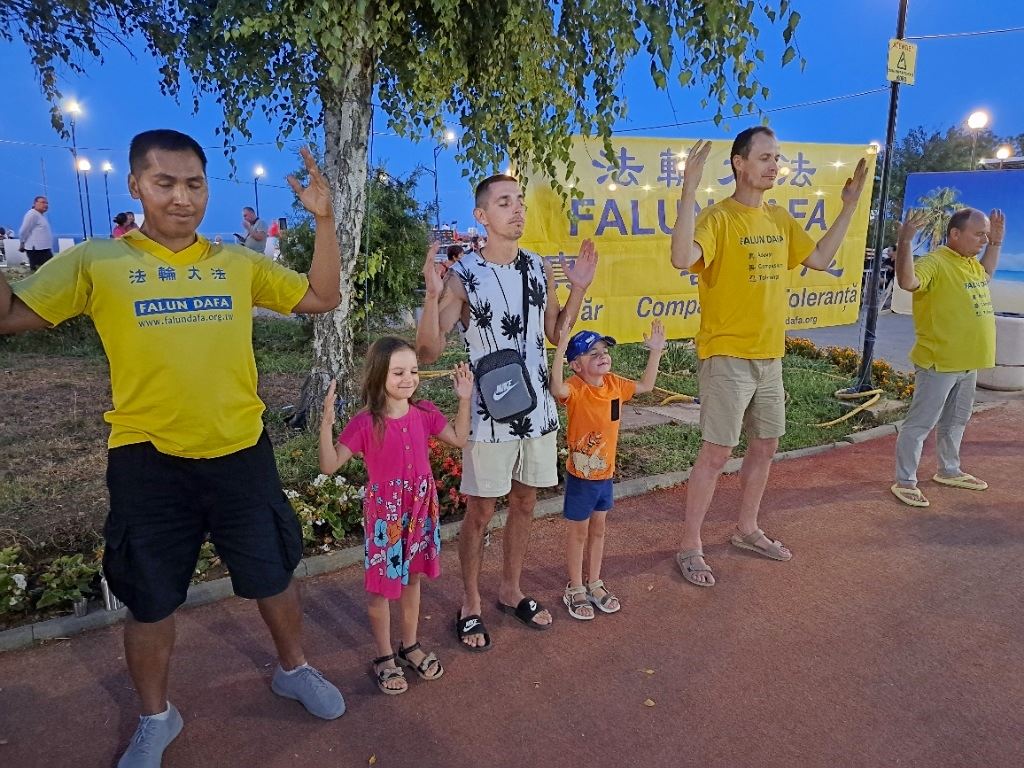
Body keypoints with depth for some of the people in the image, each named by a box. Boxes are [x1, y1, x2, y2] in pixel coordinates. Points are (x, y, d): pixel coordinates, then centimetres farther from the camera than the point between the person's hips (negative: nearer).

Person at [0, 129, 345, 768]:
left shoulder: (239, 263, 4)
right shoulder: (96, 261, -1)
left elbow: (323, 297, 5)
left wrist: (324, 219, -5)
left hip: (242, 453, 2)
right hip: (148, 462, -1)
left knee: (274, 577, 16)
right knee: (150, 602, 15)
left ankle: (294, 669, 44)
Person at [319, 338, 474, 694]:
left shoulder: (424, 413, -5)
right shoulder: (365, 423, -18)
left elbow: (459, 439, 7)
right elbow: (329, 466, -20)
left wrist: (464, 398, 1)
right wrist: (326, 424, -33)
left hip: (420, 509, 4)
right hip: (384, 513, -4)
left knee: (412, 578, 20)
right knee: (381, 586, 10)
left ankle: (410, 646, 39)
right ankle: (384, 657, 30)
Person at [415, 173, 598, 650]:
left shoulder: (538, 268, 4)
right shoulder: (463, 275, -12)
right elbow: (428, 353, -15)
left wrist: (579, 289, 4)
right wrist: (432, 294, -28)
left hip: (537, 406, 6)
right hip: (489, 412, -5)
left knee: (525, 503, 16)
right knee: (480, 511, 6)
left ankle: (511, 592, 36)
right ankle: (470, 606, 26)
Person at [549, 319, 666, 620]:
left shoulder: (614, 384, -1)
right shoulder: (575, 389, -21)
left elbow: (645, 385, 15)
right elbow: (557, 388, -45)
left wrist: (655, 351, 10)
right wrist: (561, 348, -51)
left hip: (606, 473, 6)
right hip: (581, 475, -6)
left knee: (598, 529, 19)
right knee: (579, 532, 10)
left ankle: (594, 584, 36)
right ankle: (576, 589, 26)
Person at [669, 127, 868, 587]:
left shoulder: (780, 219, 11)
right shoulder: (719, 218, -14)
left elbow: (819, 259, 19)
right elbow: (682, 259, -32)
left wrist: (849, 205, 16)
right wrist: (689, 193, -37)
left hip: (770, 355, 8)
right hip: (727, 356, -8)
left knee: (765, 445, 16)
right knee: (717, 452, -4)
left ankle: (747, 530, 34)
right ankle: (689, 548, 10)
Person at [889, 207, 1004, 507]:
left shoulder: (970, 262, 12)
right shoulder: (935, 263, -18)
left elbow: (985, 275, 36)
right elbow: (907, 281, -39)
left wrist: (997, 242, 28)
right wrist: (906, 240, -46)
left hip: (967, 362, 10)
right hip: (938, 362, -9)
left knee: (956, 421, 22)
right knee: (920, 423, -3)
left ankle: (949, 471, 38)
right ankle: (905, 482, 5)